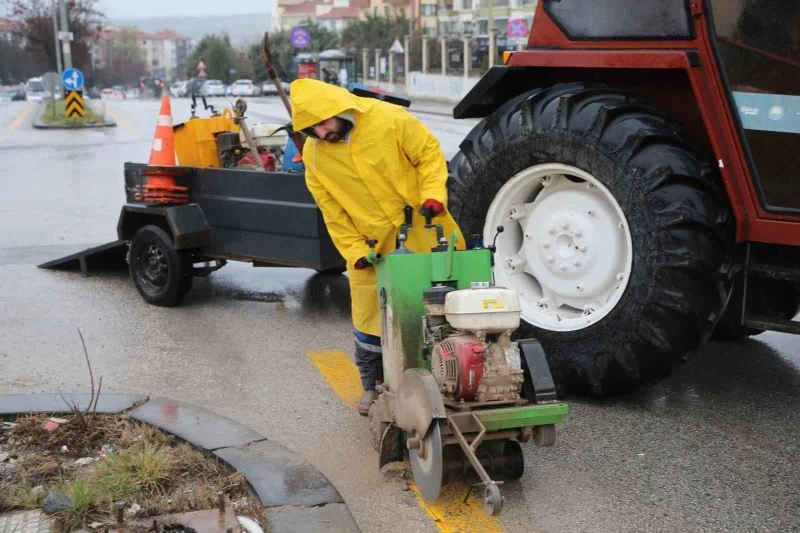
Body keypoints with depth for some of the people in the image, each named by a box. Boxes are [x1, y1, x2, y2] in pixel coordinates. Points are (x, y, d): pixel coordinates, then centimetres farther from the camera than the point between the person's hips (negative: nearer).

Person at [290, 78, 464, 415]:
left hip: (420, 227, -1)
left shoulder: (390, 120, -18)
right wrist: (354, 251, -7)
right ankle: (372, 385, 24)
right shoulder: (313, 155, -9)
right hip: (370, 242, 2)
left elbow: (429, 153, -7)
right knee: (370, 317, 6)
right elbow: (332, 211, -3)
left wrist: (433, 195, -19)